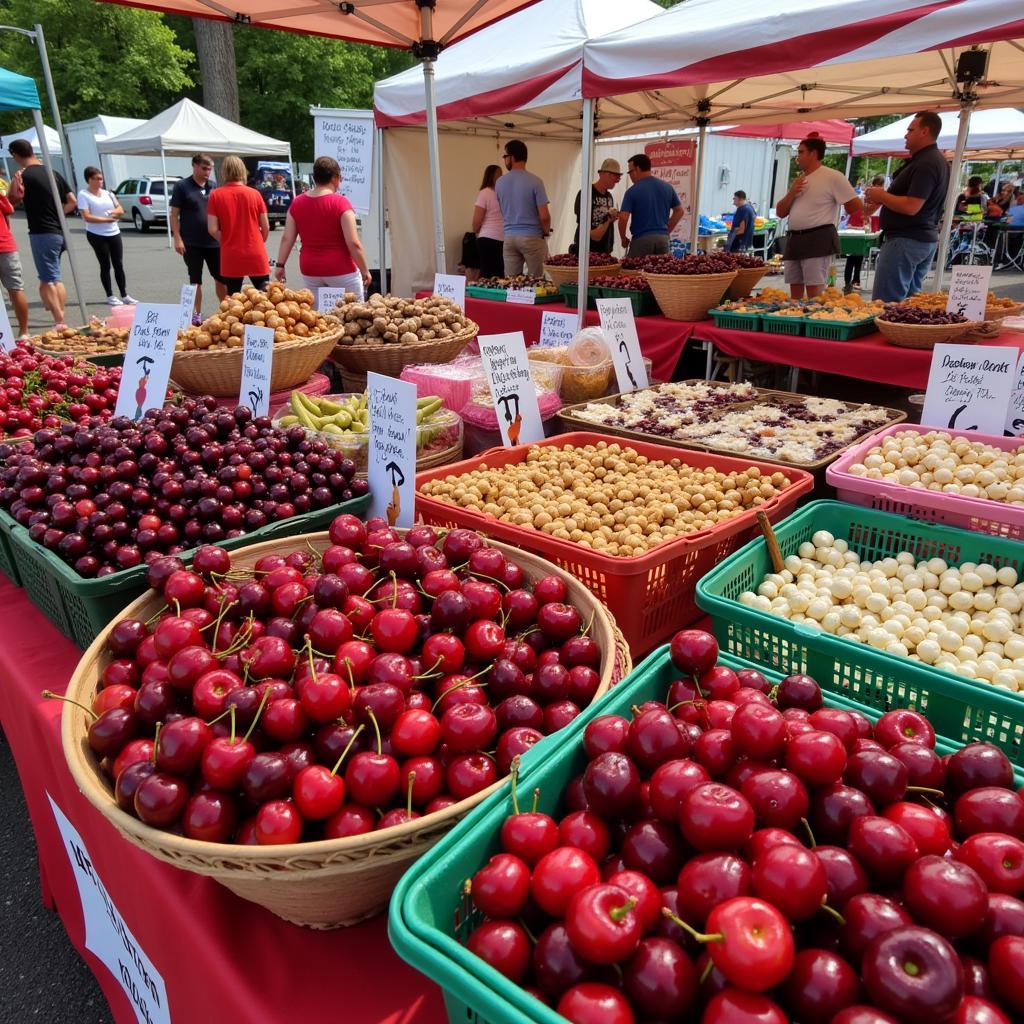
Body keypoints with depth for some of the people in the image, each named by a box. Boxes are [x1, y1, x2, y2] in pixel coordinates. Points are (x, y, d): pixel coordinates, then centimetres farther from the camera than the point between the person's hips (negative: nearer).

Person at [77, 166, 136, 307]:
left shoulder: (107, 193, 11)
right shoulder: (83, 195, -6)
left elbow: (121, 210, 11)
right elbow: (87, 217, -14)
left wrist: (113, 212, -11)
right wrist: (107, 219, -17)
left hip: (114, 233, 5)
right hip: (96, 235, -5)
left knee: (119, 265, 5)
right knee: (105, 266, -1)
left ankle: (124, 295, 11)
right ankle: (110, 296, 5)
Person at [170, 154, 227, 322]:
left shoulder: (214, 187, 9)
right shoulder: (182, 186, -1)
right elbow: (174, 214, -3)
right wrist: (177, 238, -11)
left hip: (214, 242, 3)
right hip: (191, 243, -3)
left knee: (222, 278, 5)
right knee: (195, 280, 6)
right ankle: (198, 314, 15)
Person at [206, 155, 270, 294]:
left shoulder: (216, 195, -3)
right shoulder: (254, 194, -1)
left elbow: (212, 229, -7)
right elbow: (266, 227, 2)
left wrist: (226, 241, 12)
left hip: (231, 256, 0)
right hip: (256, 255, 0)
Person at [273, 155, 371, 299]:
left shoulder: (296, 203, 4)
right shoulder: (341, 203, -10)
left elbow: (286, 239, 5)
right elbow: (353, 243, -14)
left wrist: (280, 265, 12)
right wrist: (365, 271, -6)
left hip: (309, 270, 5)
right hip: (340, 269, -5)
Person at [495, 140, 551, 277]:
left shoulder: (499, 183, 4)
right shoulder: (535, 182, -9)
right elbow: (544, 216, -12)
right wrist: (546, 232, 6)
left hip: (509, 237, 4)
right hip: (532, 237, -3)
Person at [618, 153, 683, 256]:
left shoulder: (632, 191, -6)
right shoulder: (667, 187, 10)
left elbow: (623, 218, -12)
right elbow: (679, 211, 16)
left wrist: (624, 239, 3)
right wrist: (667, 230, 17)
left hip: (642, 239, -5)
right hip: (663, 238, 5)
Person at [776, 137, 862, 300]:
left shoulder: (832, 177, -5)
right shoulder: (799, 179, 19)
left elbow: (856, 206, -7)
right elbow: (781, 212, 17)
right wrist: (791, 193, 0)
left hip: (818, 239, -8)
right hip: (794, 240, 8)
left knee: (815, 293, -12)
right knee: (795, 292, 8)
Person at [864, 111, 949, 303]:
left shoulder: (925, 164, -18)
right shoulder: (937, 161, 17)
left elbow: (911, 207, -25)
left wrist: (881, 196, -11)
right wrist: (881, 200, 13)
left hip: (906, 241, -11)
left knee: (885, 304, -11)